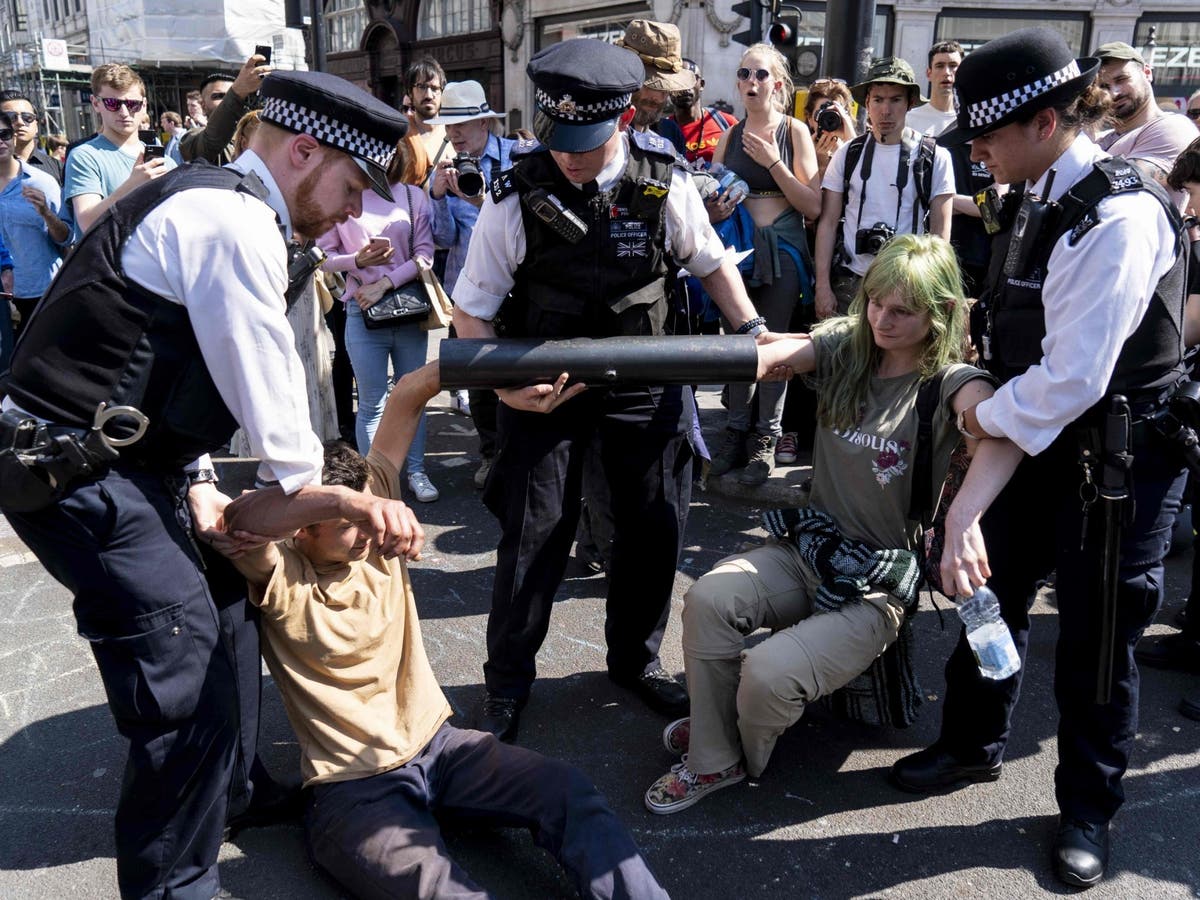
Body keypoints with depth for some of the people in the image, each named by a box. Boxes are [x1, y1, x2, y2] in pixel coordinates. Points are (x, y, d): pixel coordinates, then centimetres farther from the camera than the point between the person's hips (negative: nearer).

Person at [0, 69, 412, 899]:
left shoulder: (214, 206, 15)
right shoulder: (235, 219, -18)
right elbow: (265, 379, -14)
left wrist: (195, 480, 7)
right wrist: (318, 493, 1)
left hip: (116, 455, 11)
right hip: (73, 474, -11)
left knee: (223, 604, 20)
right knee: (187, 668, -7)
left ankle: (228, 795, 39)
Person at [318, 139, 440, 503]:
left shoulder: (413, 196, 5)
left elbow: (425, 255, -2)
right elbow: (324, 256, 2)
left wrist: (384, 283, -12)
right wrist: (358, 260, -16)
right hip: (363, 311, -2)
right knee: (372, 403, 3)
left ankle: (416, 471, 22)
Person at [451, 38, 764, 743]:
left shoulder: (664, 180, -9)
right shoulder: (517, 195, -14)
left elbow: (710, 261, 8)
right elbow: (472, 309, -8)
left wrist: (752, 329, -5)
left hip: (646, 381, 3)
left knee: (657, 527, 9)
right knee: (533, 538, 1)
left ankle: (636, 660, 35)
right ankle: (507, 686, 22)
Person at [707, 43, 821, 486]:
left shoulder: (794, 131, -2)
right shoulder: (729, 136, 8)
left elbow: (813, 207, -9)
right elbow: (713, 196, 17)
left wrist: (773, 162, -15)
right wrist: (714, 208, -5)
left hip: (781, 248, -3)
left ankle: (766, 438, 12)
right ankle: (736, 431, 20)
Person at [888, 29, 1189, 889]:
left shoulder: (1119, 214, -24)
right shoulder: (1040, 203, 2)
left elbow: (1071, 380, -27)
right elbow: (1025, 361, -2)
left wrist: (985, 415, -8)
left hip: (1121, 460, -7)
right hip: (1040, 441, 7)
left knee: (1096, 637, 8)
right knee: (988, 594, 16)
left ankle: (1089, 808, 33)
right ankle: (972, 743, 42)